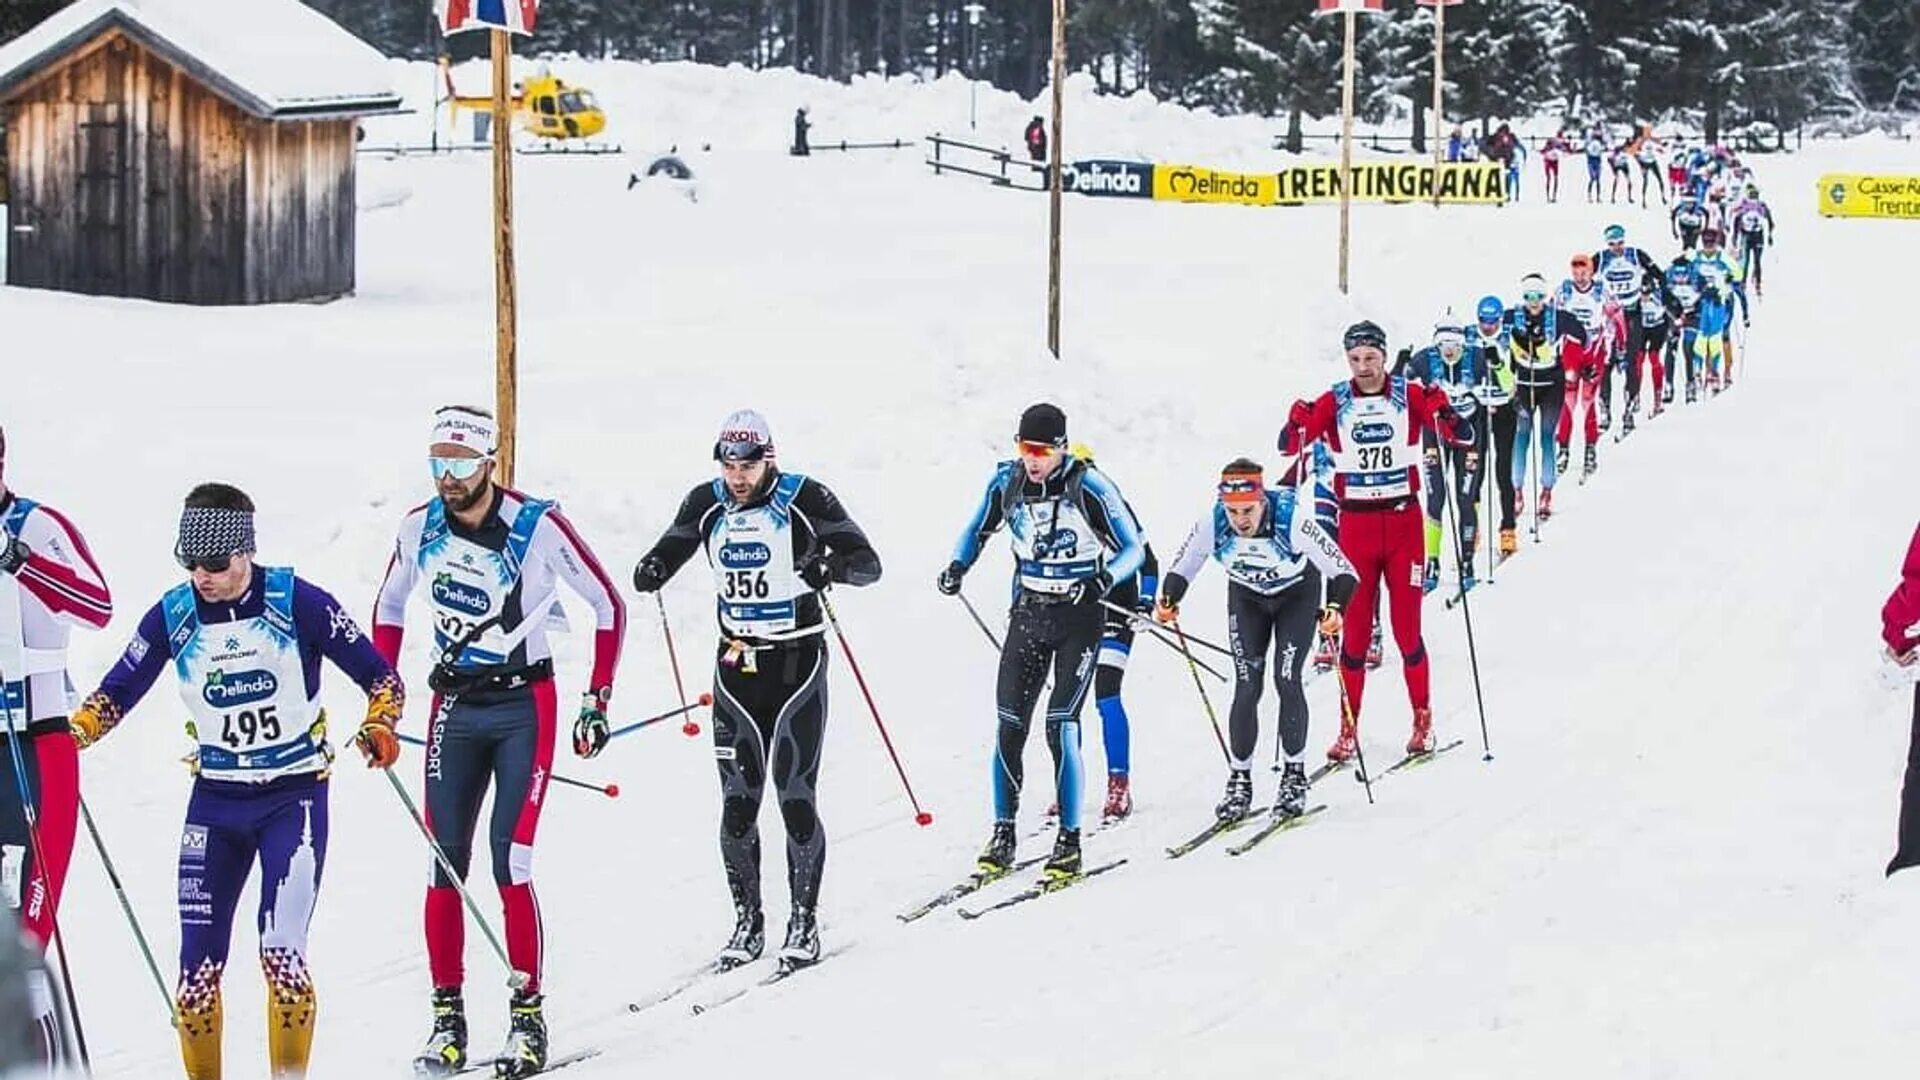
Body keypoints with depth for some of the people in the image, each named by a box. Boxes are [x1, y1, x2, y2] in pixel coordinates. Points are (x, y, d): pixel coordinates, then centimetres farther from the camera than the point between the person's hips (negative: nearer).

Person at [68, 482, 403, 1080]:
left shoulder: (299, 603, -12)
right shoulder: (172, 615, -3)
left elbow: (379, 676, -5)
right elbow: (117, 692, 6)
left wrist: (379, 725, -24)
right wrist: (71, 732, -12)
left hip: (296, 795, -3)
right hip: (215, 801, 3)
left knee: (281, 953, -15)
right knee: (198, 962, -1)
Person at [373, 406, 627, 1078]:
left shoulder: (538, 526, -13)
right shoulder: (419, 528, 0)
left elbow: (608, 606, -4)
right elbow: (389, 608, 18)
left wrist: (597, 701, -6)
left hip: (524, 707, -4)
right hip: (454, 709, 4)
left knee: (509, 866, -11)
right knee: (446, 867, 0)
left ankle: (529, 1016, -1)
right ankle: (447, 1020, 6)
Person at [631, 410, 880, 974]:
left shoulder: (805, 498, -9)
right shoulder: (707, 503, 2)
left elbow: (869, 563, -11)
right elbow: (668, 552, 13)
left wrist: (831, 566, -33)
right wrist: (650, 570, -11)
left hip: (797, 661, -4)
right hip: (735, 665, 4)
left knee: (796, 796, -4)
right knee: (737, 800, 3)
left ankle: (804, 922, 8)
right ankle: (747, 922, 14)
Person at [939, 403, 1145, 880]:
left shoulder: (1089, 487, -15)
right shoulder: (1006, 482, -3)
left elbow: (1133, 549, -10)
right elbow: (978, 529, 14)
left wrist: (1103, 580, -29)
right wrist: (958, 565, -6)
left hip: (1079, 616, -4)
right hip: (1028, 612, 4)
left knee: (1061, 726, -12)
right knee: (1009, 727, 0)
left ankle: (1069, 842, -3)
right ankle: (1003, 835, 12)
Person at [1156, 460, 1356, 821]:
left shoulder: (1291, 518, -37)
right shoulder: (1212, 522, -30)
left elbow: (1342, 570, -32)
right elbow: (1183, 567, -13)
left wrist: (1335, 609, -49)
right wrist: (1168, 601, -33)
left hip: (1297, 594, -2)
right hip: (1247, 598, 2)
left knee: (1287, 680, -12)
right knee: (1247, 687, -7)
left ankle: (1295, 775, 2)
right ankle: (1239, 781, 4)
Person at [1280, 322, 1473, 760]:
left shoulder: (1409, 396, -1)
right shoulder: (1334, 403, 1)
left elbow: (1459, 432, -9)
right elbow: (1293, 442, -7)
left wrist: (1450, 421, -31)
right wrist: (1296, 428, -29)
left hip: (1403, 520, -1)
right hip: (1356, 523, 1)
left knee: (1407, 627, 1)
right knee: (1354, 628, 3)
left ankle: (1423, 720, 15)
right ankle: (1349, 729, 9)